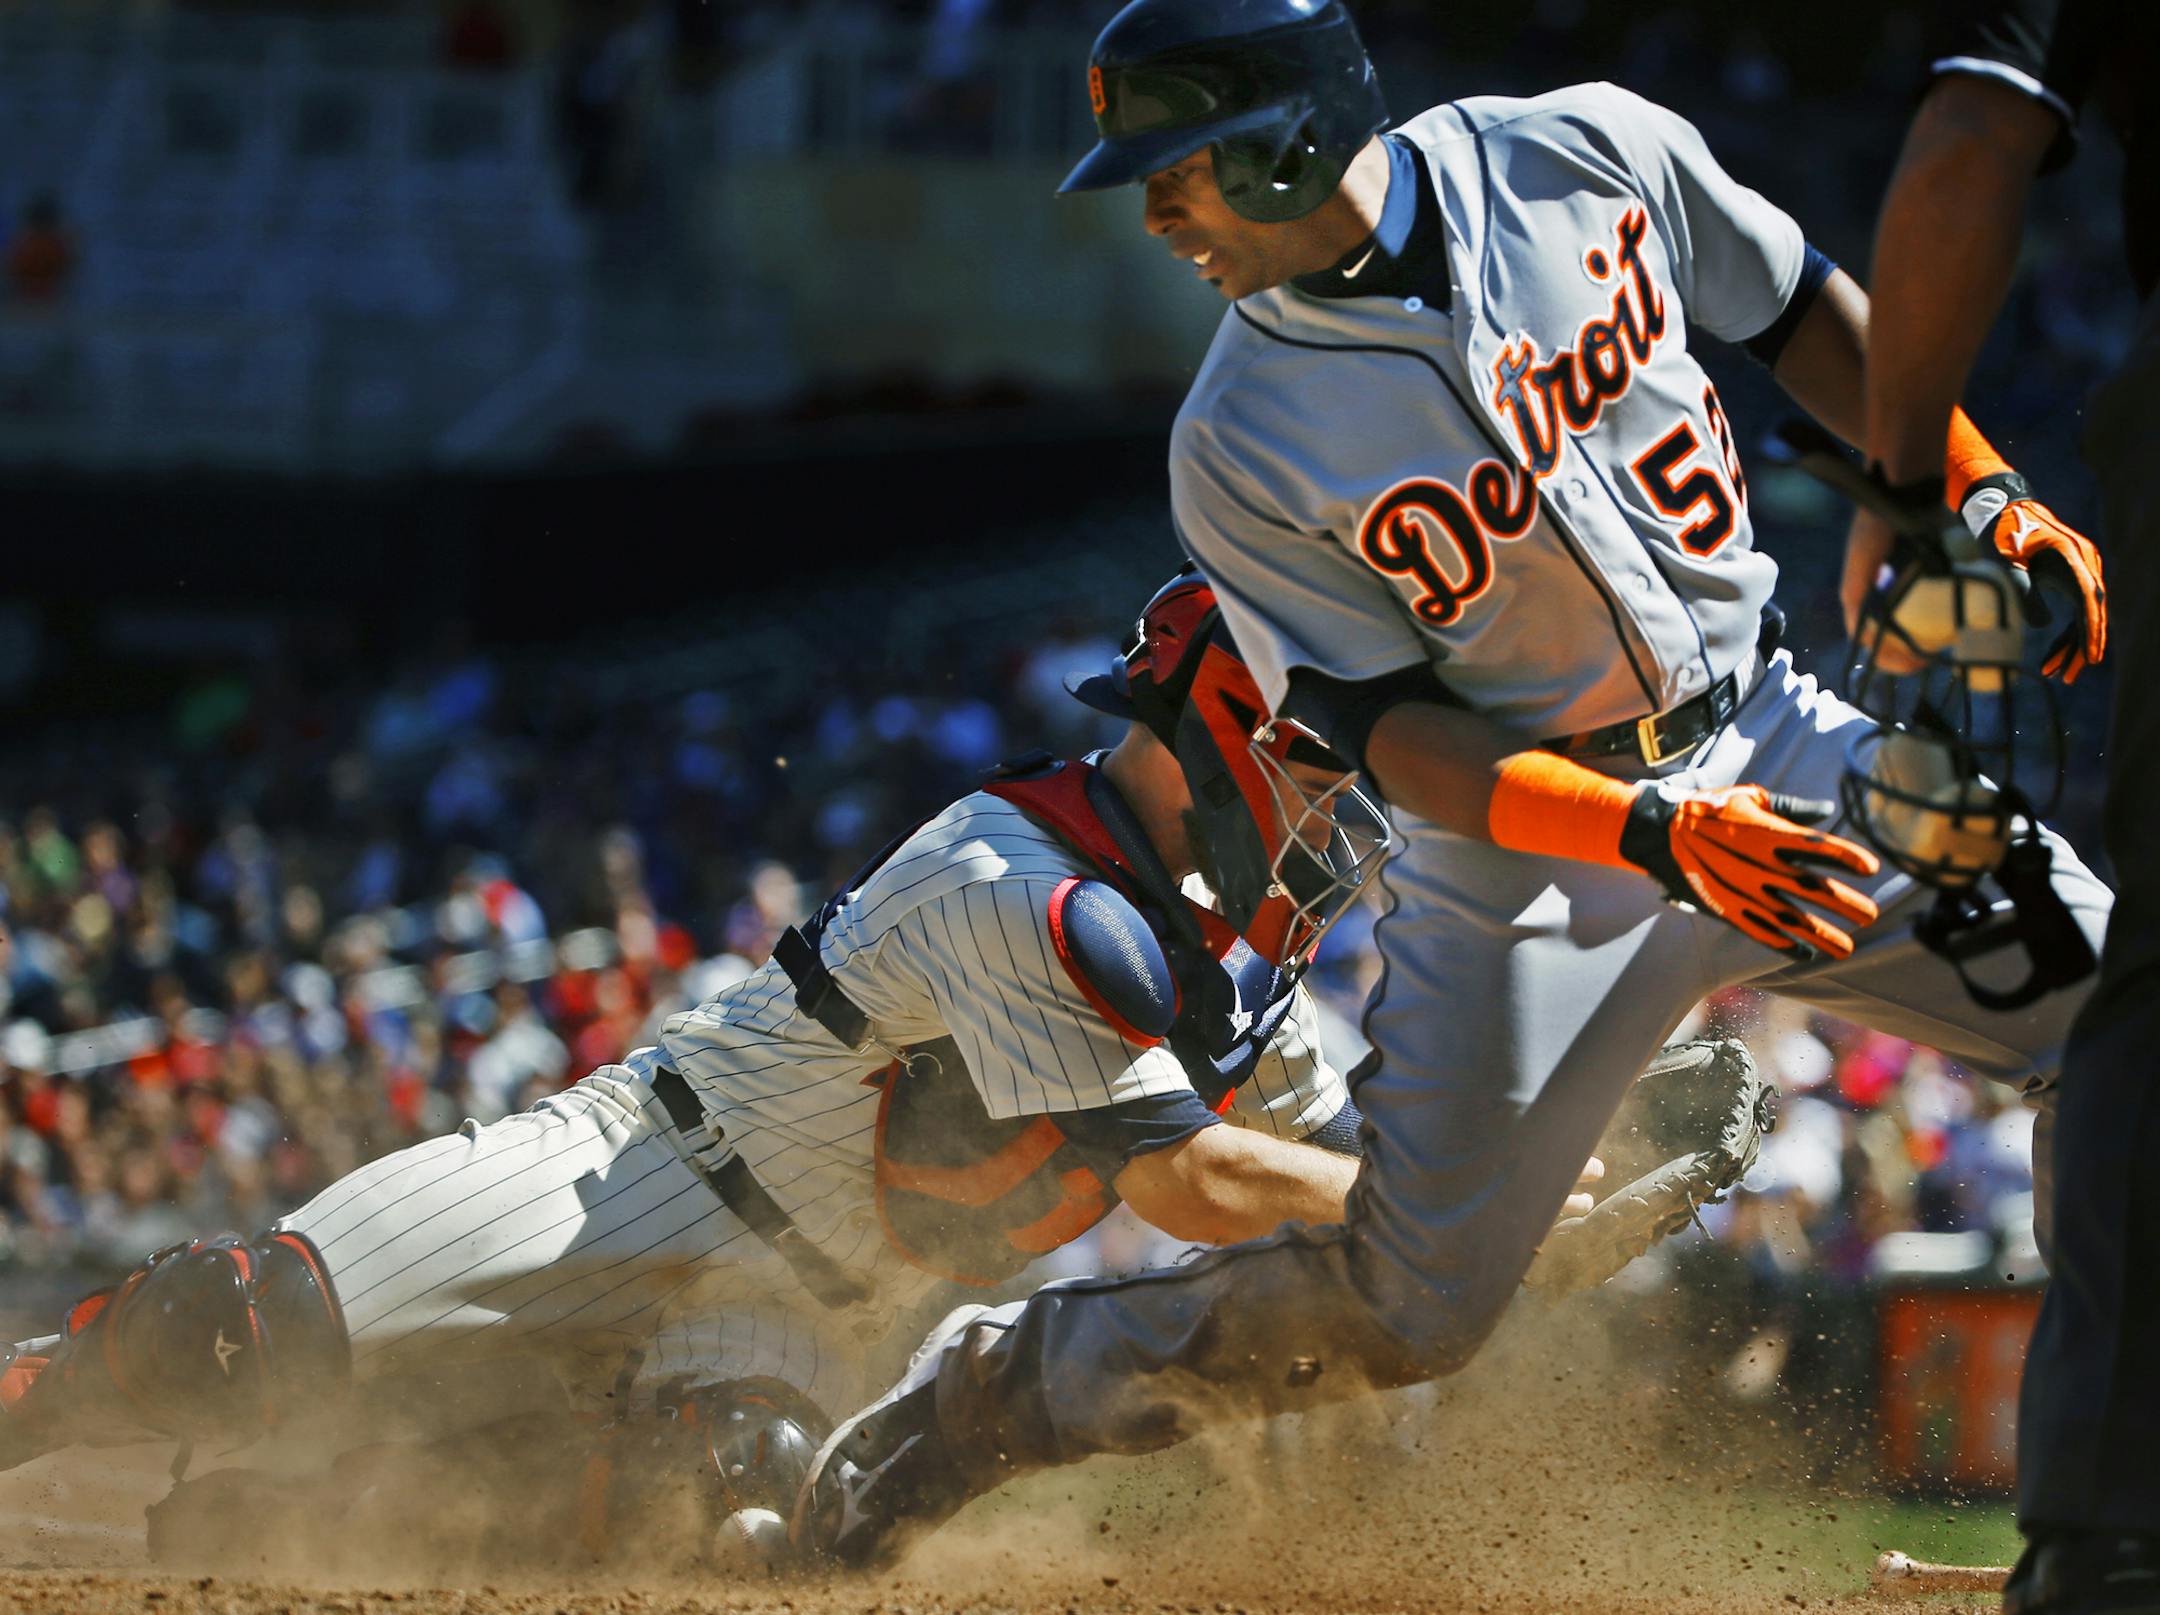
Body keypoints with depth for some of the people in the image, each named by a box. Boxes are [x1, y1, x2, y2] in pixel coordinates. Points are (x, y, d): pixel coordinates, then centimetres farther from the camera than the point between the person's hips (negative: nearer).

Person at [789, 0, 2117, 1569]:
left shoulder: (1590, 154, -9)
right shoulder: (1241, 450, -15)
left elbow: (1803, 314, 8)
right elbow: (1391, 736, -14)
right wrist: (1653, 836, -27)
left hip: (1766, 743, 3)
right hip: (1526, 834, -3)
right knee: (1403, 1311, -2)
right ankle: (1007, 1386, 20)